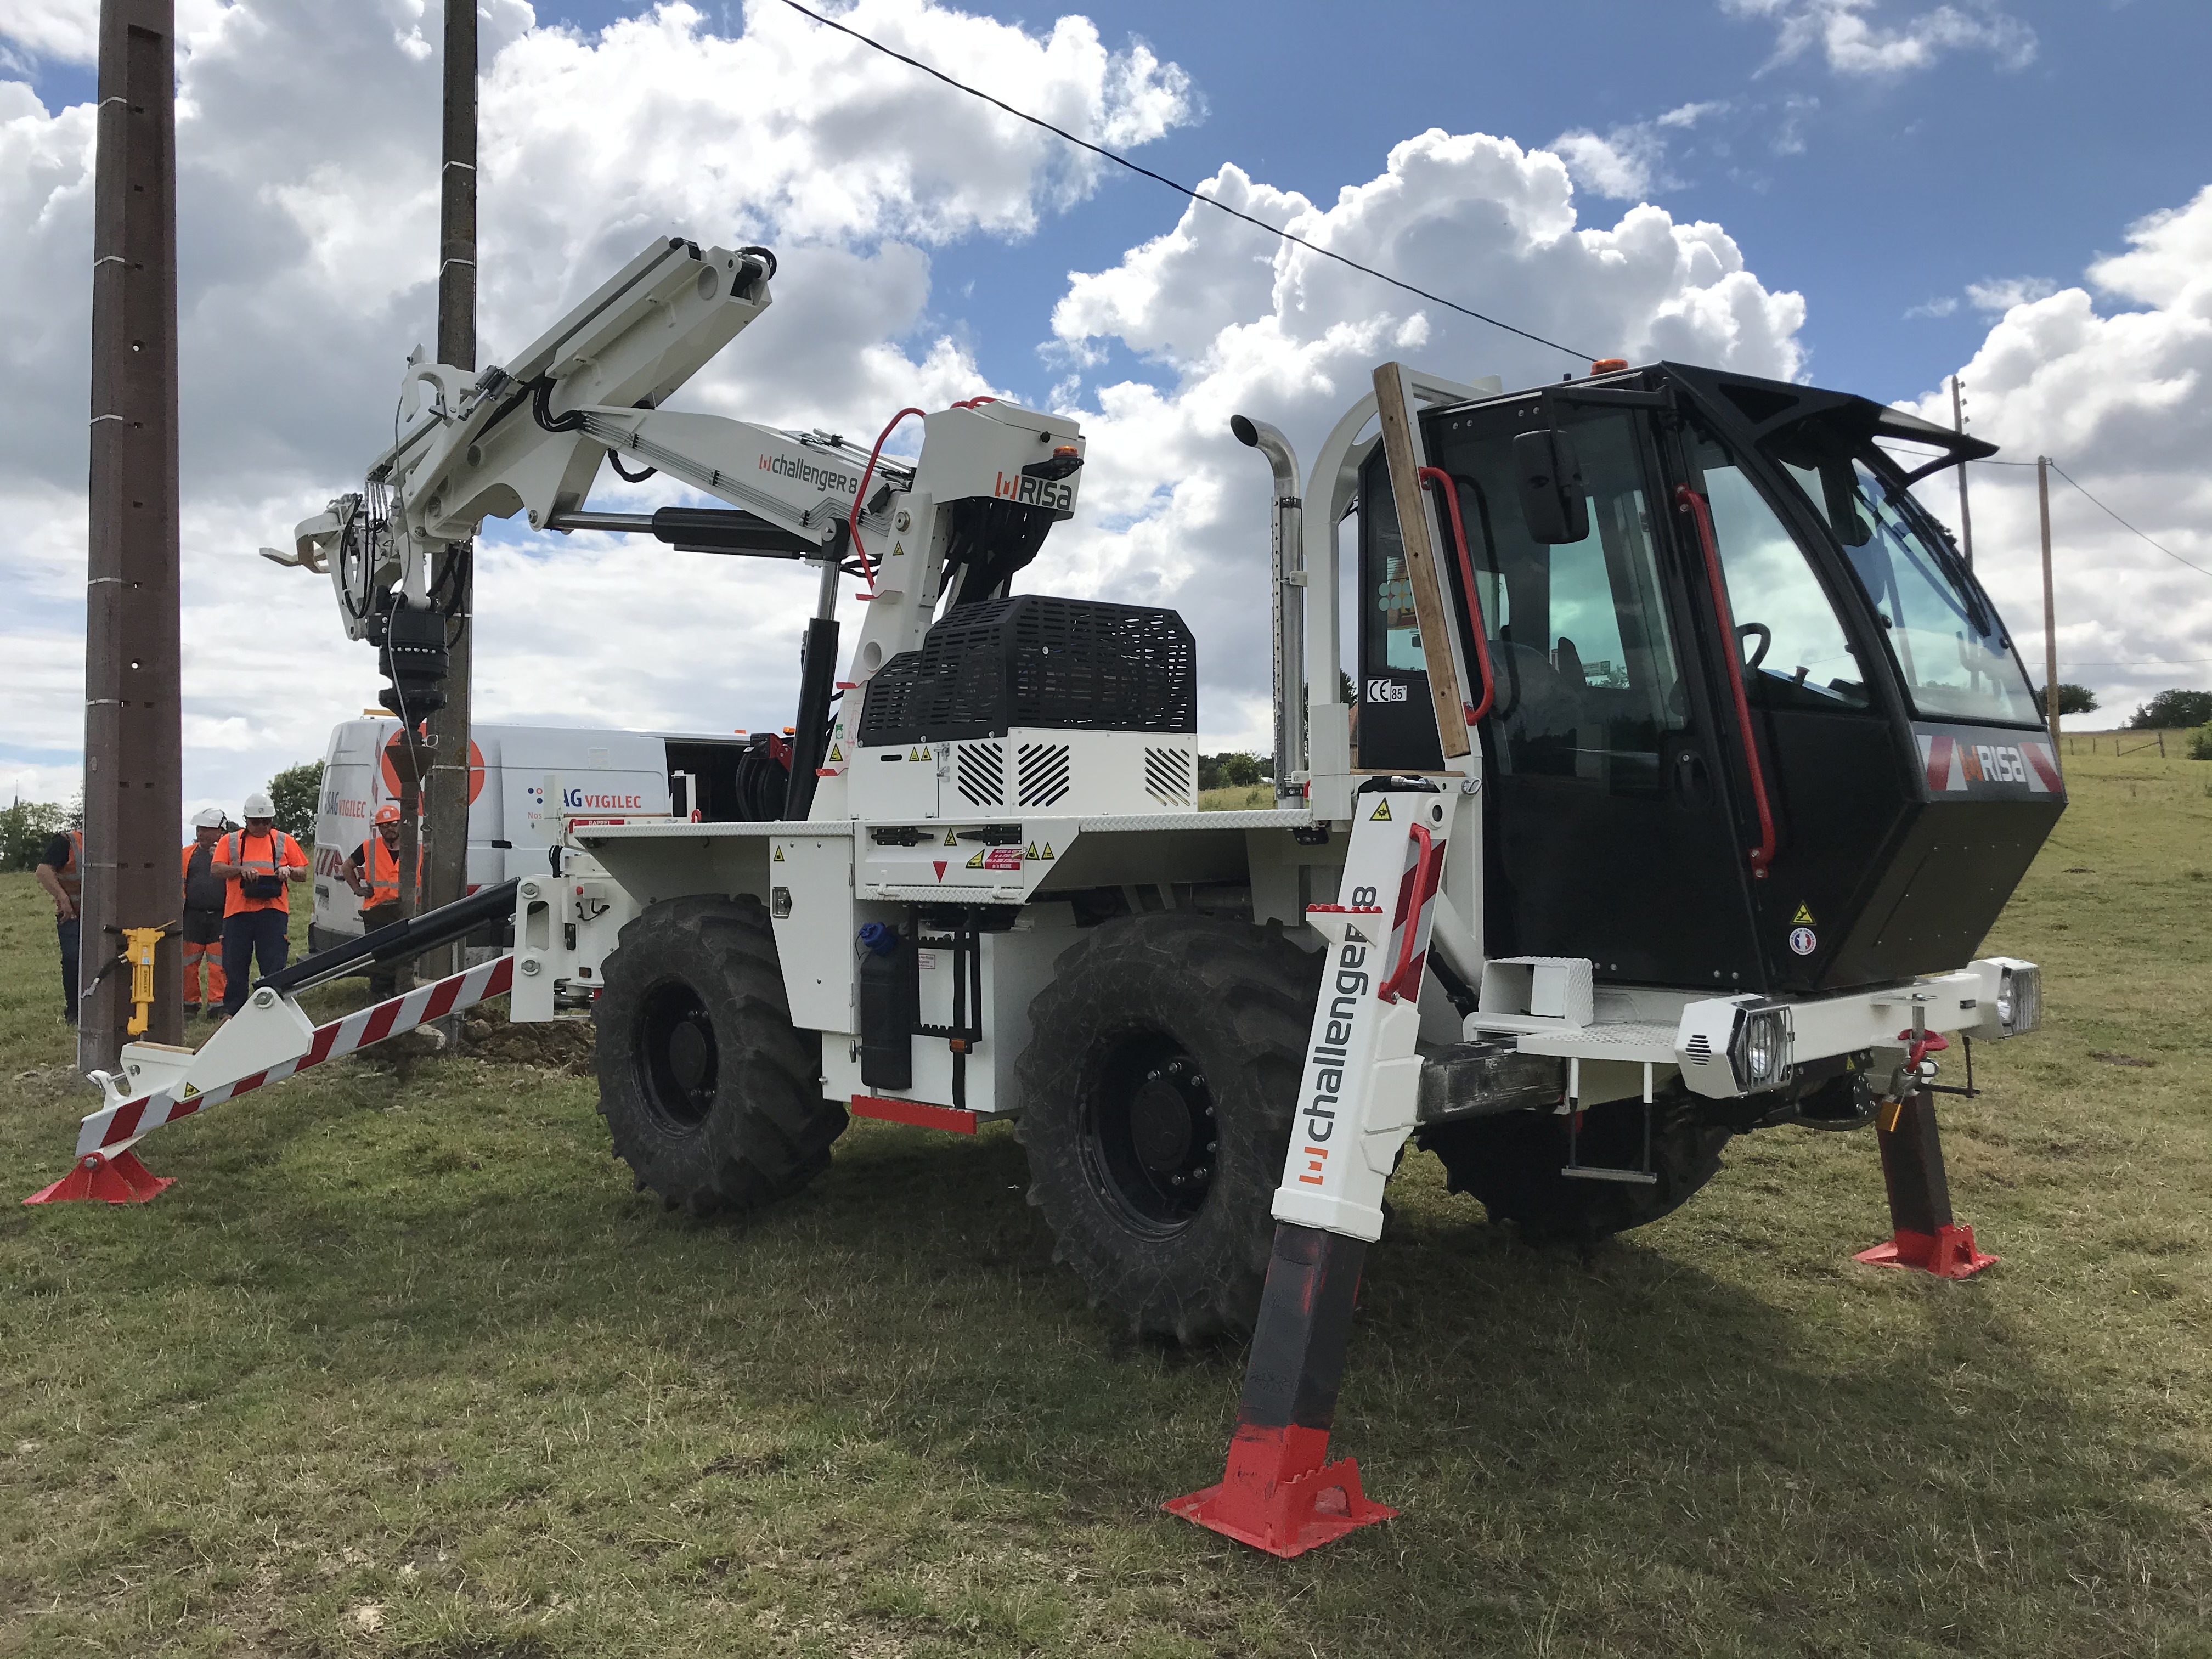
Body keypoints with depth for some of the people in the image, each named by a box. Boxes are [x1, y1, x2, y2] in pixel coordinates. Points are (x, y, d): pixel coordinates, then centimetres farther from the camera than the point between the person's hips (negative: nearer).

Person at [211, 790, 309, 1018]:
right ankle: (232, 1011, 16)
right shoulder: (230, 841, 12)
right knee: (235, 965, 5)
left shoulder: (284, 841, 13)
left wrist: (289, 870, -7)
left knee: (274, 965, -2)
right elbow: (216, 869, 0)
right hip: (238, 911, 1)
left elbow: (303, 874, 14)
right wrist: (241, 869, -15)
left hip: (273, 911, 0)